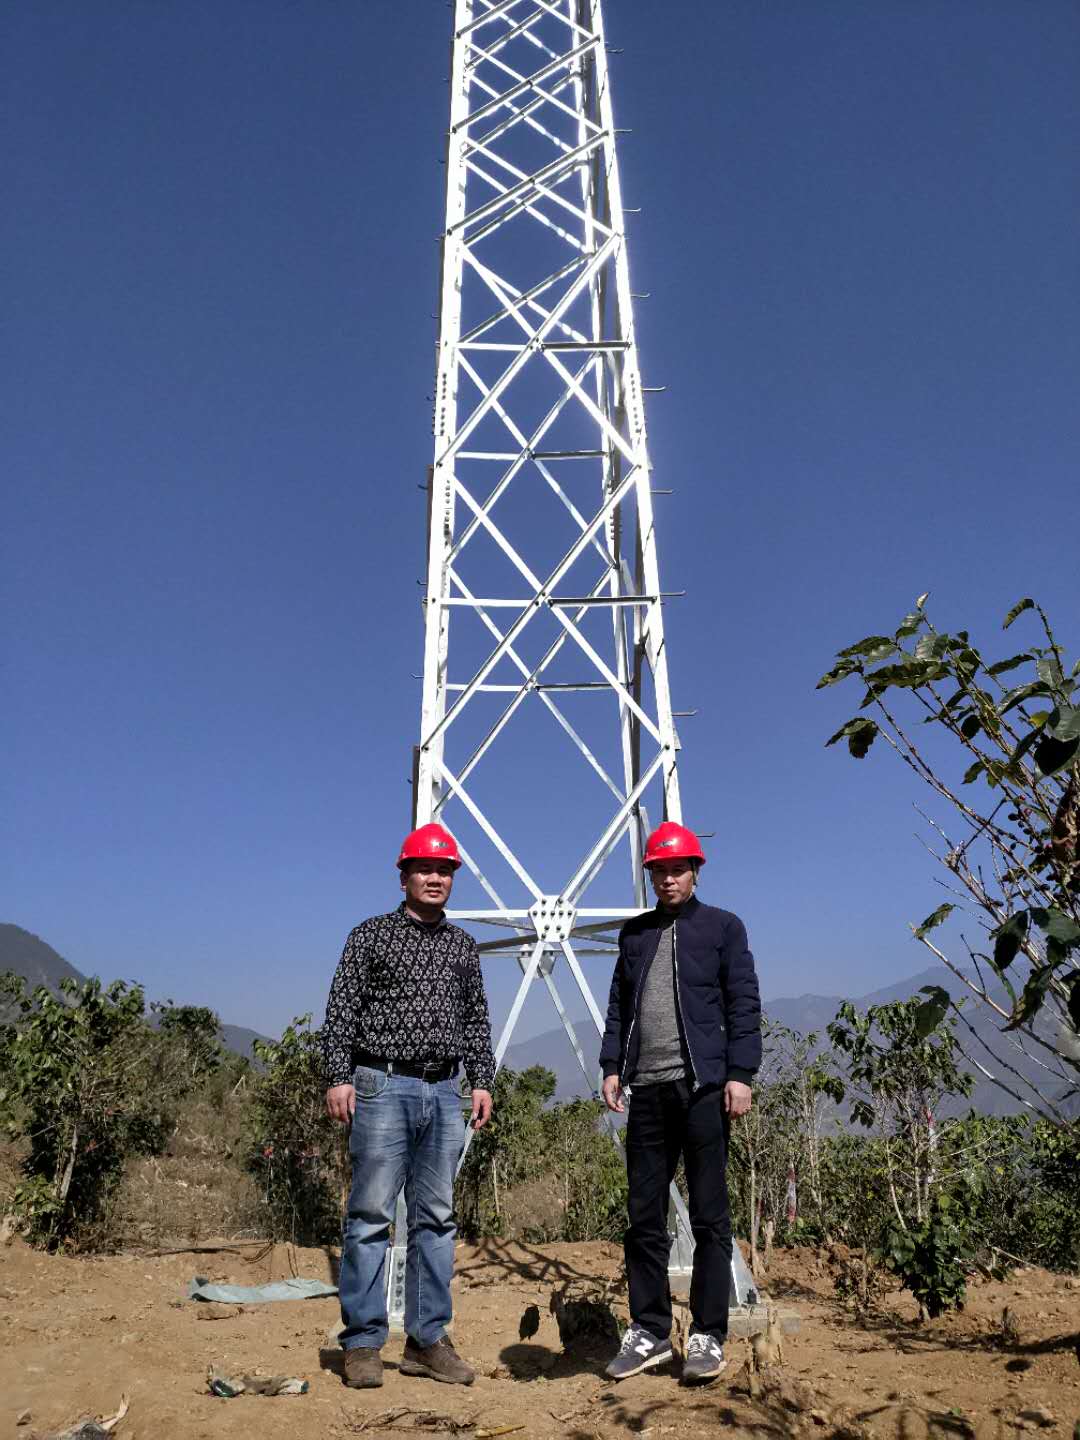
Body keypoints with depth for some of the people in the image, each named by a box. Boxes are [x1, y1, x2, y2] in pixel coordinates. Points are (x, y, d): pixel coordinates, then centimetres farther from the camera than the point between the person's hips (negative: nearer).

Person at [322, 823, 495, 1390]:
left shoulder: (463, 946, 14)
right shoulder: (371, 935, 2)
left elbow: (476, 1019, 16)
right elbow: (341, 1009, -2)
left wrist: (482, 1080, 9)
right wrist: (337, 1076, -10)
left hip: (443, 1092, 4)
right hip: (382, 1086, -4)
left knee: (436, 1218, 8)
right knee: (370, 1214, 0)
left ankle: (427, 1339, 18)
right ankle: (363, 1343, 11)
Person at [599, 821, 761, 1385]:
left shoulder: (722, 927, 4)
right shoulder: (634, 933, 16)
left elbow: (743, 1005, -2)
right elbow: (618, 1006, 15)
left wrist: (739, 1074, -9)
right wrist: (612, 1066, 5)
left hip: (703, 1085, -4)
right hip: (646, 1088, 4)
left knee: (709, 1216, 3)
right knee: (644, 1216, 9)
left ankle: (707, 1337, 14)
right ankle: (648, 1332, 21)